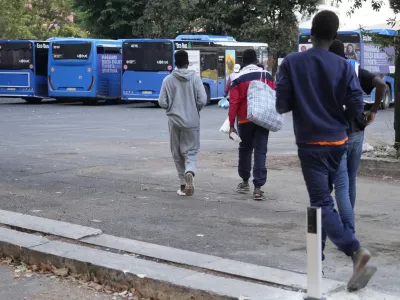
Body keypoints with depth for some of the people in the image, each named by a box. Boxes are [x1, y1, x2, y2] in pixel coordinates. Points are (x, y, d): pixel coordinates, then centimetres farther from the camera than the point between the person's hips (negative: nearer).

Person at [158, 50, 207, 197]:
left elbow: (162, 103, -5)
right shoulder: (195, 78, -5)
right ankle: (190, 173, -24)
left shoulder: (168, 80, -3)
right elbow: (202, 100, -10)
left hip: (174, 121, 1)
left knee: (178, 154, 12)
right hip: (192, 121, -1)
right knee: (191, 151, 5)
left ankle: (183, 184, 15)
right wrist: (195, 110, 10)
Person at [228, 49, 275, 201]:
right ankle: (258, 187, -9)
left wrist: (231, 124, -2)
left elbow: (233, 102, -5)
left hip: (245, 120, 0)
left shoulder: (238, 79, -2)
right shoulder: (266, 76, 2)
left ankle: (245, 181, 30)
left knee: (245, 149, 17)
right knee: (260, 151, -1)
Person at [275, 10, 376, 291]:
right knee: (323, 196, 19)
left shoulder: (291, 63, -7)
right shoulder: (344, 66, -3)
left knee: (322, 202, -7)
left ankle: (356, 251, -26)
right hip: (338, 142, 3)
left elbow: (282, 105, -6)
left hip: (310, 143, -3)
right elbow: (357, 108, -5)